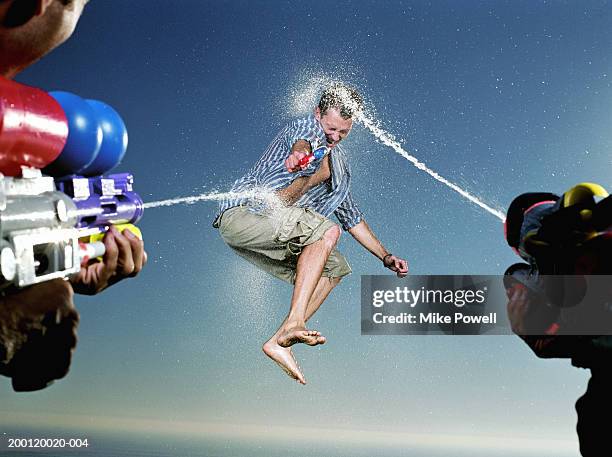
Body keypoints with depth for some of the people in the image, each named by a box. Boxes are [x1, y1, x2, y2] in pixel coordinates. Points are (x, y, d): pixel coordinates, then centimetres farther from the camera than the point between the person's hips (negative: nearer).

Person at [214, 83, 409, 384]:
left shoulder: (339, 164, 22)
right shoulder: (307, 127, 0)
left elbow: (352, 217, 28)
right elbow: (304, 142, -27)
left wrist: (385, 257, 22)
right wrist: (302, 152, -52)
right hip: (244, 212, -8)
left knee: (335, 268, 3)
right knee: (326, 232, -24)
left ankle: (279, 341, -8)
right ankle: (294, 323, -33)